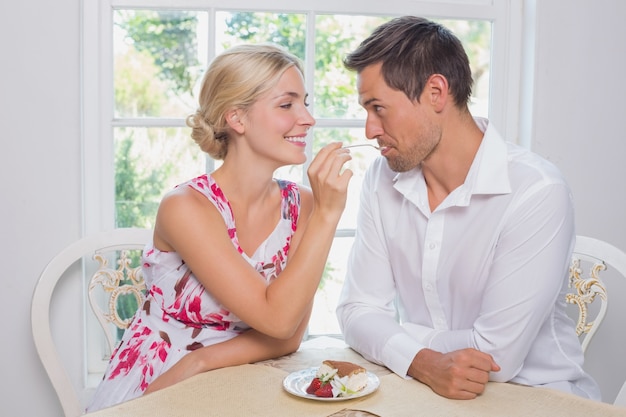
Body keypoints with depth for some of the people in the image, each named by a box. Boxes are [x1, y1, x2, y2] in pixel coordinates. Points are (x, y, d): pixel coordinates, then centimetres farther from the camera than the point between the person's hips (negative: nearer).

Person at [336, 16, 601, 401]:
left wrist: (392, 334, -9)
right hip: (426, 391, 3)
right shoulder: (382, 179, -2)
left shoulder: (537, 192, -20)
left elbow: (496, 356, -21)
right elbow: (358, 311, -4)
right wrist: (423, 362, -21)